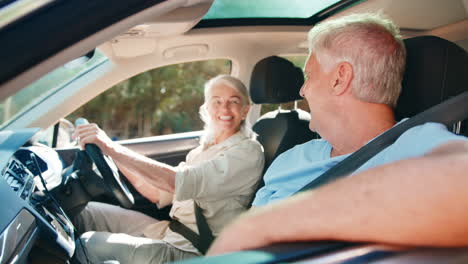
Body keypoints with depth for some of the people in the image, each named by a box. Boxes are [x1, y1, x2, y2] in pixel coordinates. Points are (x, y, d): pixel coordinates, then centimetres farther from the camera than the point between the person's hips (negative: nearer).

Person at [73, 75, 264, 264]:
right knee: (86, 212, 4)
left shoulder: (249, 151, -12)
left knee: (88, 245, -17)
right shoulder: (204, 150, 15)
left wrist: (112, 148, -26)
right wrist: (114, 156, 7)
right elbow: (158, 195, 14)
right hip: (168, 233, 8)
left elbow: (181, 183, -25)